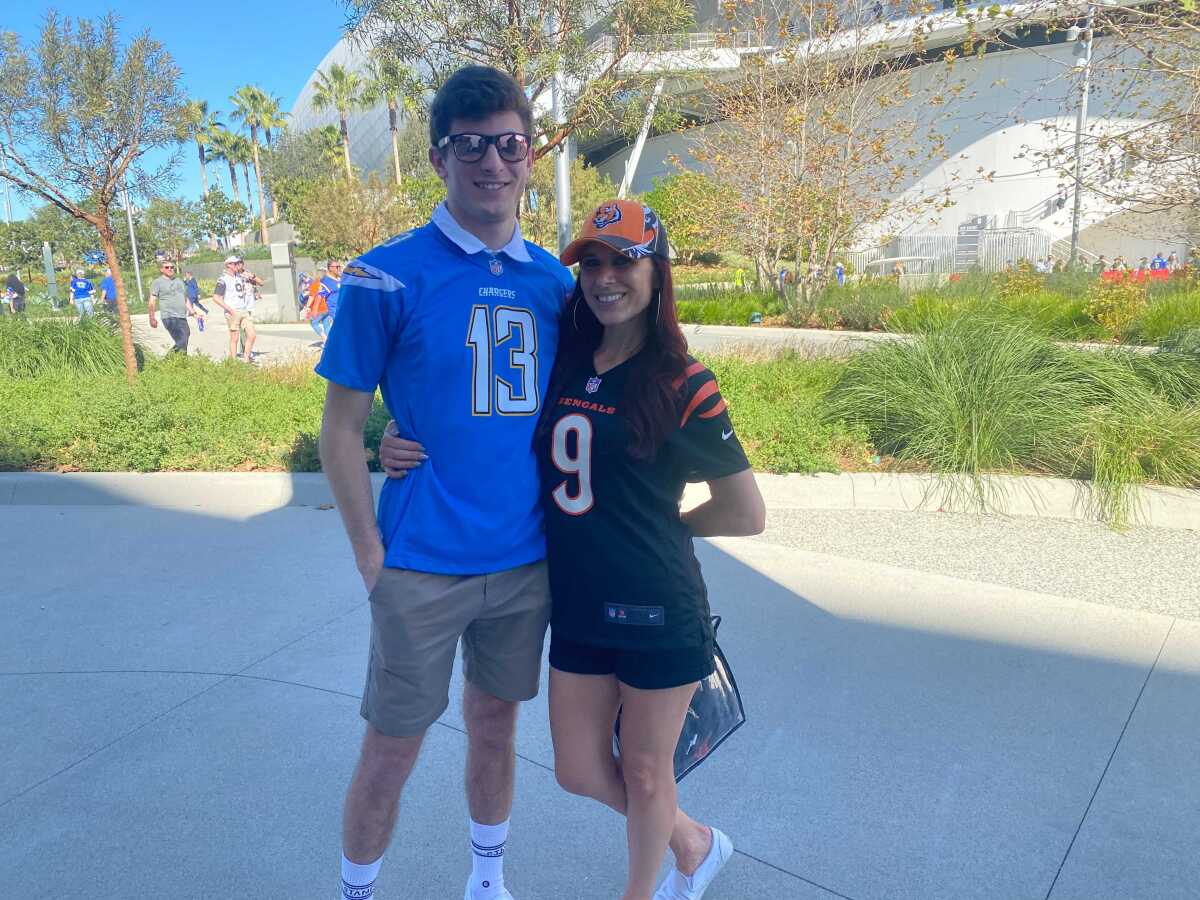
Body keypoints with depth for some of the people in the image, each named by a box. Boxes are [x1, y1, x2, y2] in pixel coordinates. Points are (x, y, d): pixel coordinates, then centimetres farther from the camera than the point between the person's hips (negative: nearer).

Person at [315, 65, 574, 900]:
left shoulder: (556, 282, 4)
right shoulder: (387, 276, -9)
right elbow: (342, 427, -6)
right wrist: (372, 557, -8)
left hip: (527, 560, 4)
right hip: (423, 567, -4)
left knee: (495, 728, 20)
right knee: (391, 751, 9)